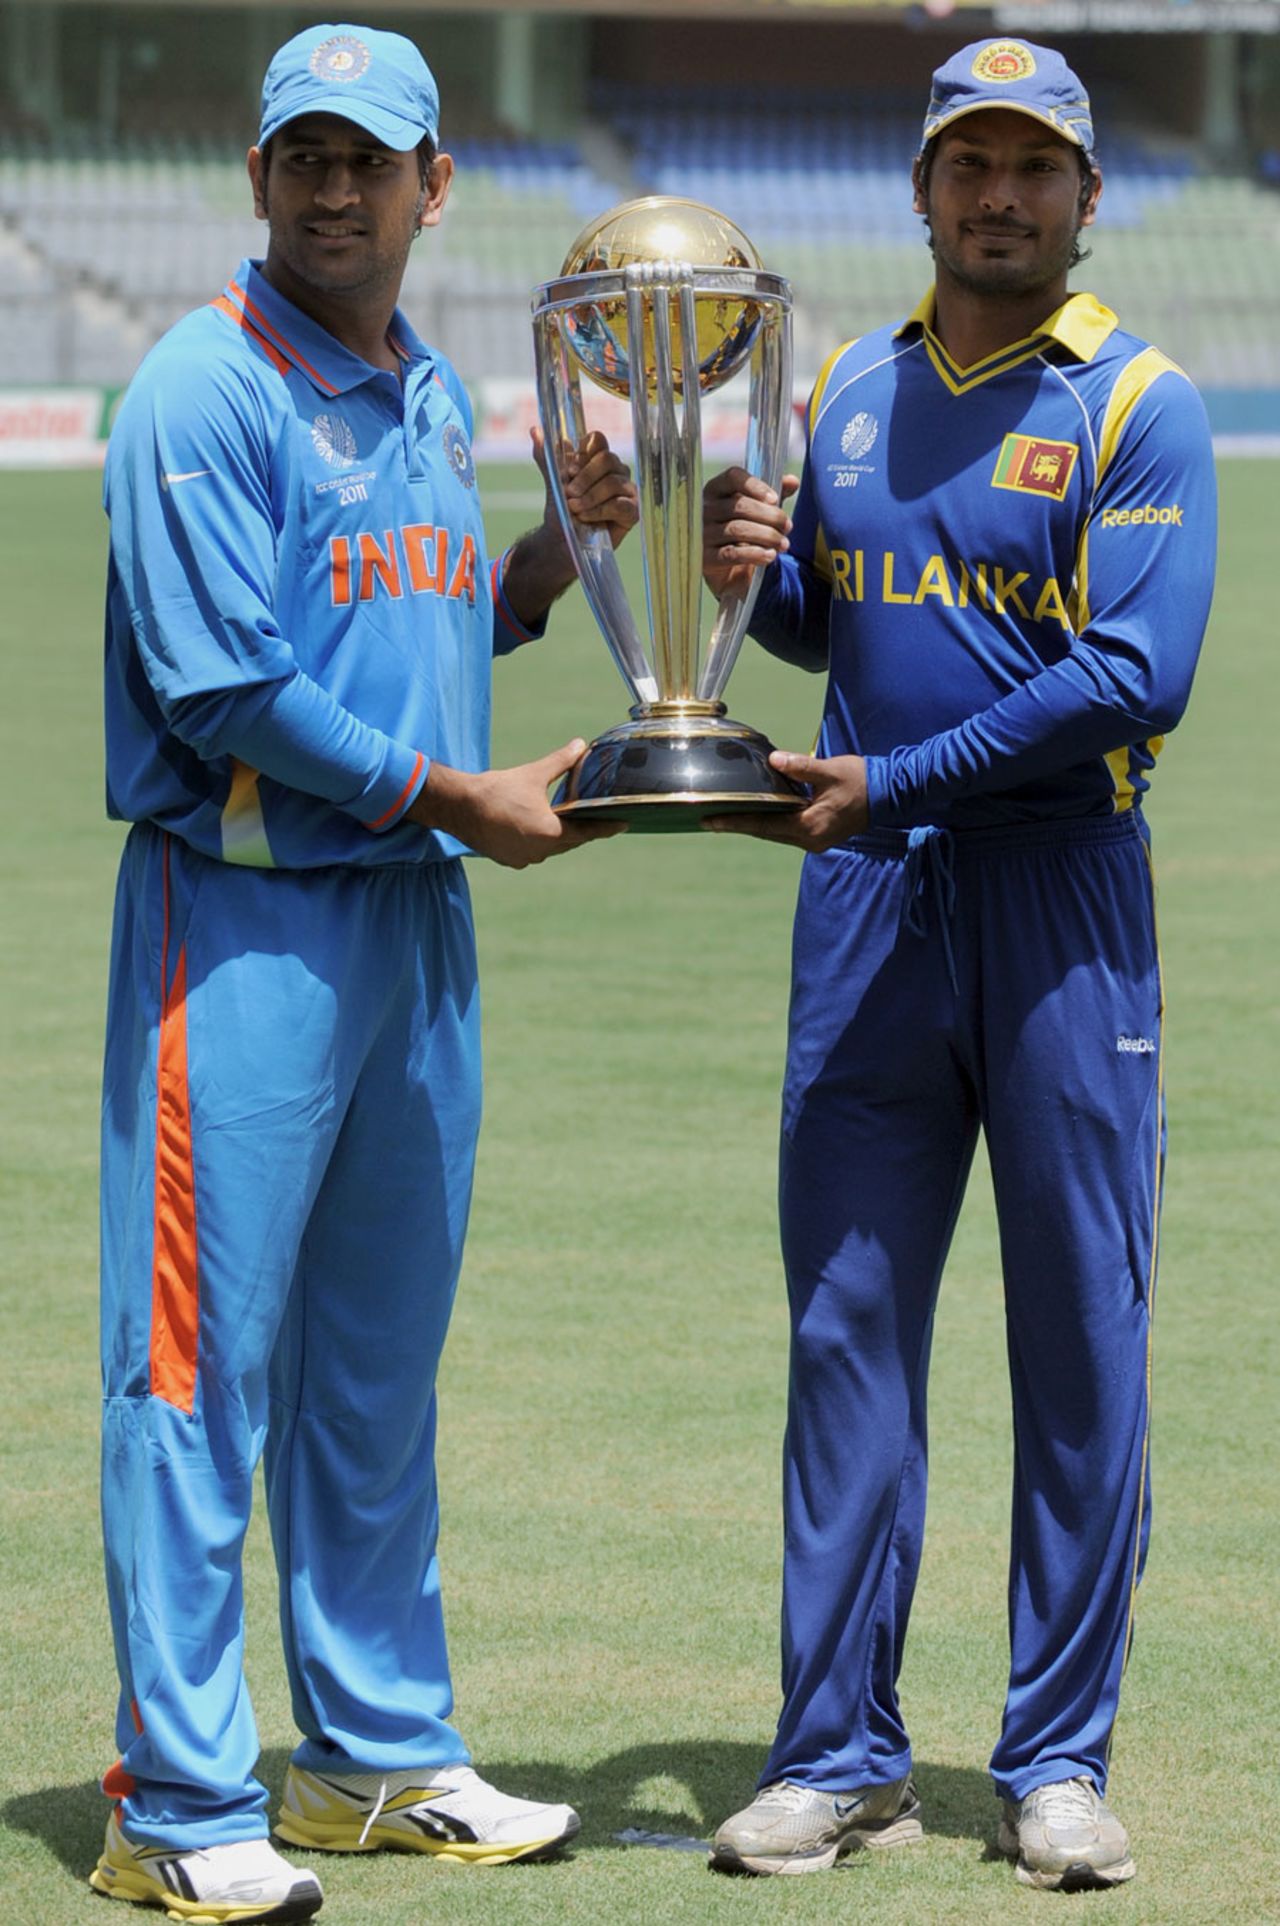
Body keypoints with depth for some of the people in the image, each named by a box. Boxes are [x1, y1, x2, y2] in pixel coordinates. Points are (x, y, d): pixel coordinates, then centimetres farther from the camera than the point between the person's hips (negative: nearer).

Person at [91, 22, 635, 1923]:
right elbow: (229, 692, -16)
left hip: (422, 912, 8)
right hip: (246, 917, -8)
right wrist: (465, 795, -11)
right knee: (203, 1358, -6)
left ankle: (379, 1749, 24)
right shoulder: (206, 391, -10)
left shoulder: (435, 398, 15)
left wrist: (563, 545, 6)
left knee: (385, 1355, 14)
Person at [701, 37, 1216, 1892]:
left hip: (1064, 899, -4)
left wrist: (890, 785, -17)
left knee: (1081, 1337, 0)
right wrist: (754, 573, 1)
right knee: (846, 1324, 3)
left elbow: (1132, 679, -15)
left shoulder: (1139, 404, -4)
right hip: (864, 901, 4)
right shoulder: (847, 391, 13)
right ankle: (841, 1754, 9)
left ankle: (1058, 1762, 8)